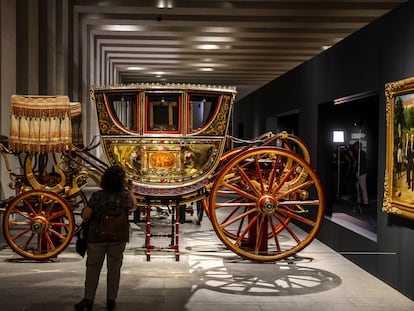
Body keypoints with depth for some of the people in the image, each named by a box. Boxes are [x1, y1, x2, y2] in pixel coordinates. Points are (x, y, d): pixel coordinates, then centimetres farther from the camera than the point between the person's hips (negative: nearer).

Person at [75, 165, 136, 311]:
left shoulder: (97, 196, -14)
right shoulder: (125, 196, -8)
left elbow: (86, 217, -10)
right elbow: (133, 207, 13)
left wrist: (85, 209, 11)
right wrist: (131, 194, 27)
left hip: (97, 237, -1)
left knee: (93, 267, 10)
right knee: (114, 268, 13)